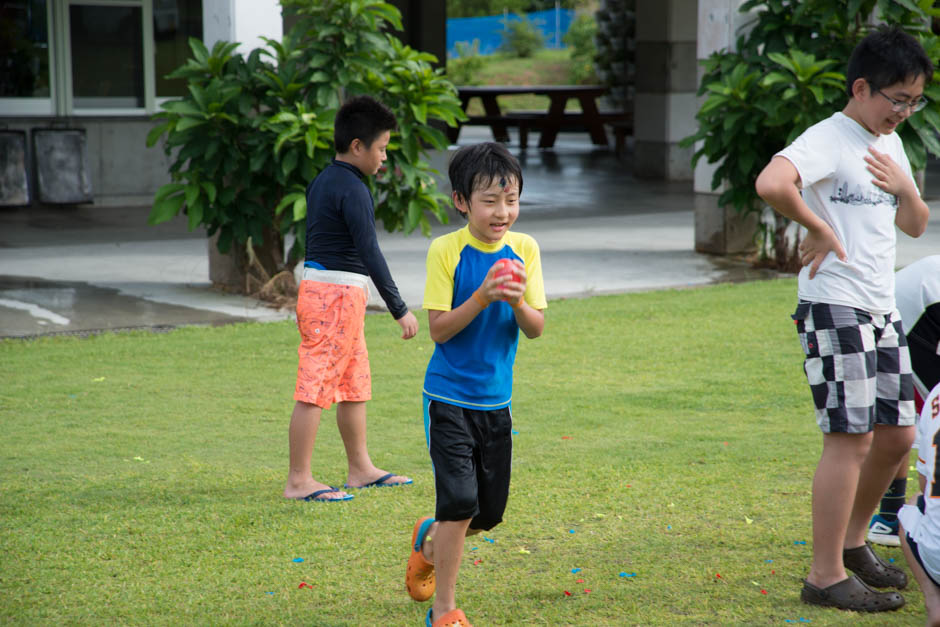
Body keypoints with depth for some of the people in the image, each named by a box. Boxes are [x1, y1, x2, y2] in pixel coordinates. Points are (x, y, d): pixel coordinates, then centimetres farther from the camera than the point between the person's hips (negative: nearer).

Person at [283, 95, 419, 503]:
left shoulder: (322, 182, 14)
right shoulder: (352, 190, -16)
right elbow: (370, 253, -21)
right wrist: (399, 310, -19)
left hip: (317, 286, 10)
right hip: (338, 293, -10)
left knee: (354, 384, 17)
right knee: (315, 389, -7)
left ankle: (361, 469, 26)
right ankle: (298, 481, -5)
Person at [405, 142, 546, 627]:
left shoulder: (524, 249, -1)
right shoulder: (446, 250, -11)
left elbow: (536, 329, -3)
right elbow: (439, 329, -14)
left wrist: (517, 301, -23)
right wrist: (482, 297, -26)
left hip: (496, 400, 5)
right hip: (449, 398, -5)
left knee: (489, 514, 11)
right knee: (461, 505, -12)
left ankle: (428, 541, 43)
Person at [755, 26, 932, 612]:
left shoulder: (890, 144, 16)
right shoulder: (829, 140, -13)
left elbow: (916, 227, 23)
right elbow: (771, 183, -33)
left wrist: (907, 191, 2)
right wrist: (819, 230, -19)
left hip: (882, 311, 9)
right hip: (835, 310, -9)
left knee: (897, 435, 12)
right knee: (851, 439, -10)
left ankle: (853, 539, 31)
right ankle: (826, 576, -4)